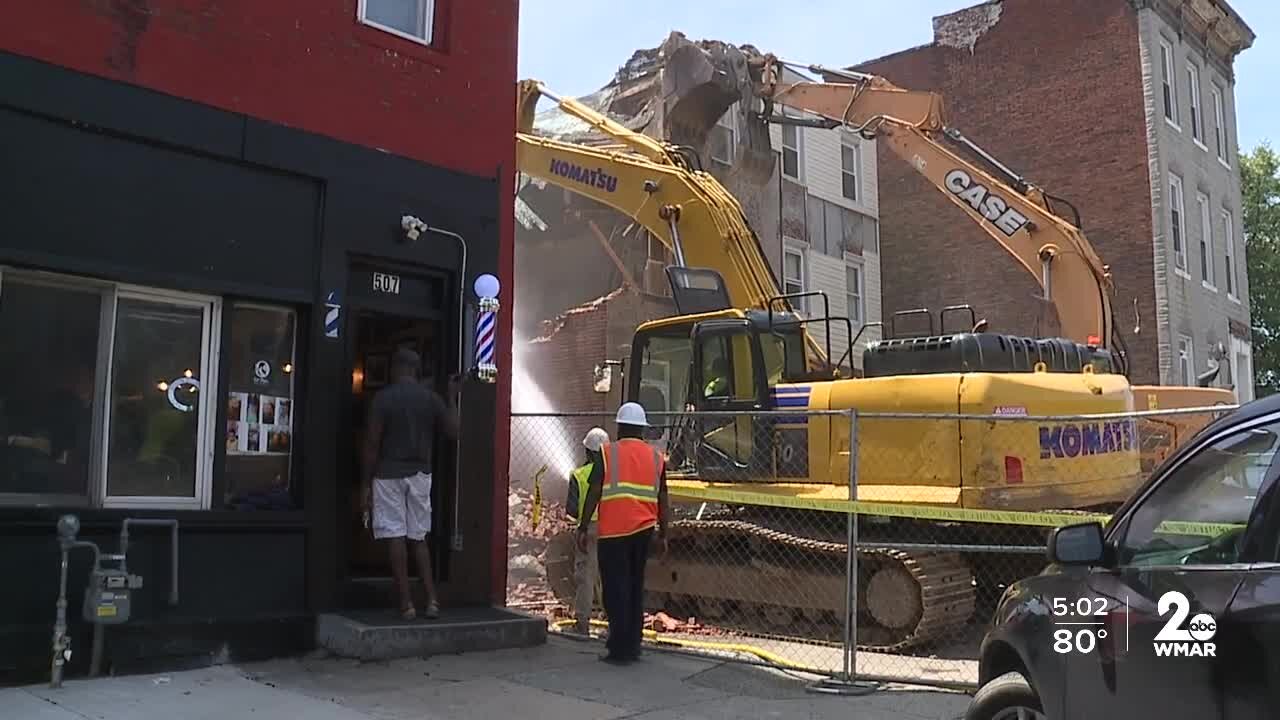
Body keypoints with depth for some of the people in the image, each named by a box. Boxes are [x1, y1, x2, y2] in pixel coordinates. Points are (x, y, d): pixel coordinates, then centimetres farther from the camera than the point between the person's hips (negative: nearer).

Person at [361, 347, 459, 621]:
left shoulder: (384, 397, -8)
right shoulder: (431, 397, 3)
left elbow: (373, 443, -9)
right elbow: (453, 431, 4)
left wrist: (366, 482, -4)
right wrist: (452, 398, 14)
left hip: (389, 475, -4)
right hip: (420, 475, 4)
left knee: (395, 537, 0)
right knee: (418, 538, 13)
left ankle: (406, 603, -1)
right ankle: (431, 599, 6)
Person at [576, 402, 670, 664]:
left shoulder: (608, 452, -2)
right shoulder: (656, 457, 10)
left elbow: (594, 493, -6)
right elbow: (663, 500, 11)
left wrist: (583, 528, 0)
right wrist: (663, 534, 17)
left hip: (614, 531, -4)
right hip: (643, 530, 4)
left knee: (616, 589, 0)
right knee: (636, 587, 14)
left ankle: (620, 650, 0)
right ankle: (633, 646, 18)